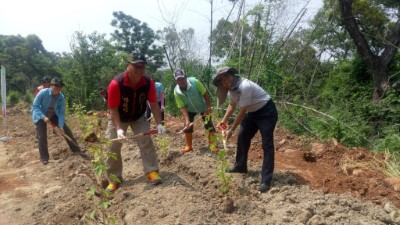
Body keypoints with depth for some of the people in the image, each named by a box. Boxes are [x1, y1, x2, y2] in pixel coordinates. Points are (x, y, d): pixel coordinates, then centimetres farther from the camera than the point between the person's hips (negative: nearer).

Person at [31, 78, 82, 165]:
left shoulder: (61, 97, -18)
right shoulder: (43, 93, -27)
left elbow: (61, 112, -15)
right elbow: (35, 106, -23)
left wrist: (61, 125, -25)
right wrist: (43, 117, -36)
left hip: (53, 115, 3)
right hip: (40, 116, -3)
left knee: (66, 130, -1)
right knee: (42, 137, -11)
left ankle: (76, 149, 11)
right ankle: (44, 158, 4)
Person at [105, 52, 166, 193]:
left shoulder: (149, 83, -23)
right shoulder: (116, 83, -33)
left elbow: (154, 104, -14)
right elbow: (113, 109, -25)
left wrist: (159, 123, -22)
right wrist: (118, 129, -34)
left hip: (138, 117, 2)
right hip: (118, 118, -2)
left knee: (146, 142, -11)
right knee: (113, 147, -2)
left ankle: (152, 172, 0)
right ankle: (114, 179, 12)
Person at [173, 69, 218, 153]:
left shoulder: (195, 82, -33)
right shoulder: (176, 92, -26)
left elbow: (205, 94, -21)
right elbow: (182, 107, -21)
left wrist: (209, 107, -23)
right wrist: (187, 120, -31)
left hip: (203, 106, -2)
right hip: (190, 109, 2)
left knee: (209, 125, -6)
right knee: (187, 126, 1)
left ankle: (213, 145, 6)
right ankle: (188, 146, 17)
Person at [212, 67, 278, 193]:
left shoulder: (244, 86, -31)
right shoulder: (231, 87, -3)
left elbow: (242, 112, -26)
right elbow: (232, 105, 14)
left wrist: (231, 130, -19)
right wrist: (223, 121, 6)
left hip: (267, 112, -9)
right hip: (253, 112, 9)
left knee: (267, 145, -10)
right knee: (242, 137, 13)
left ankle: (266, 180, -6)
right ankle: (240, 166, 31)